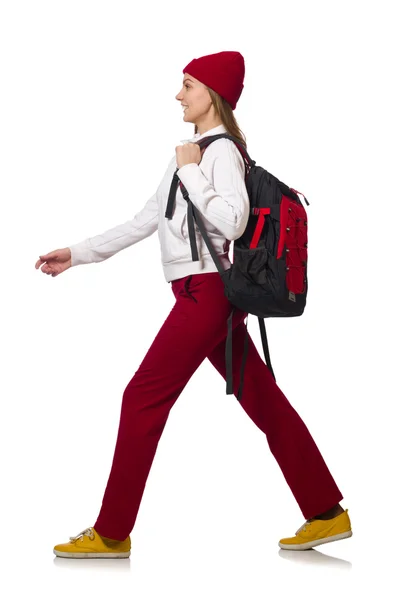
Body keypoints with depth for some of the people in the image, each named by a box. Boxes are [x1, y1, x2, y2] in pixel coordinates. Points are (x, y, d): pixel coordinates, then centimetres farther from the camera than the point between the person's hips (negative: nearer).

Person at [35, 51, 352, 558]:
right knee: (264, 403, 8)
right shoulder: (189, 153, 18)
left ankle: (112, 534, 0)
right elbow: (143, 222, 19)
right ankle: (326, 514, 13)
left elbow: (232, 221, -24)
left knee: (143, 398, -7)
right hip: (205, 294, 9)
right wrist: (77, 254, 18)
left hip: (206, 291, -9)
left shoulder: (222, 151, -9)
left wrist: (191, 172, -15)